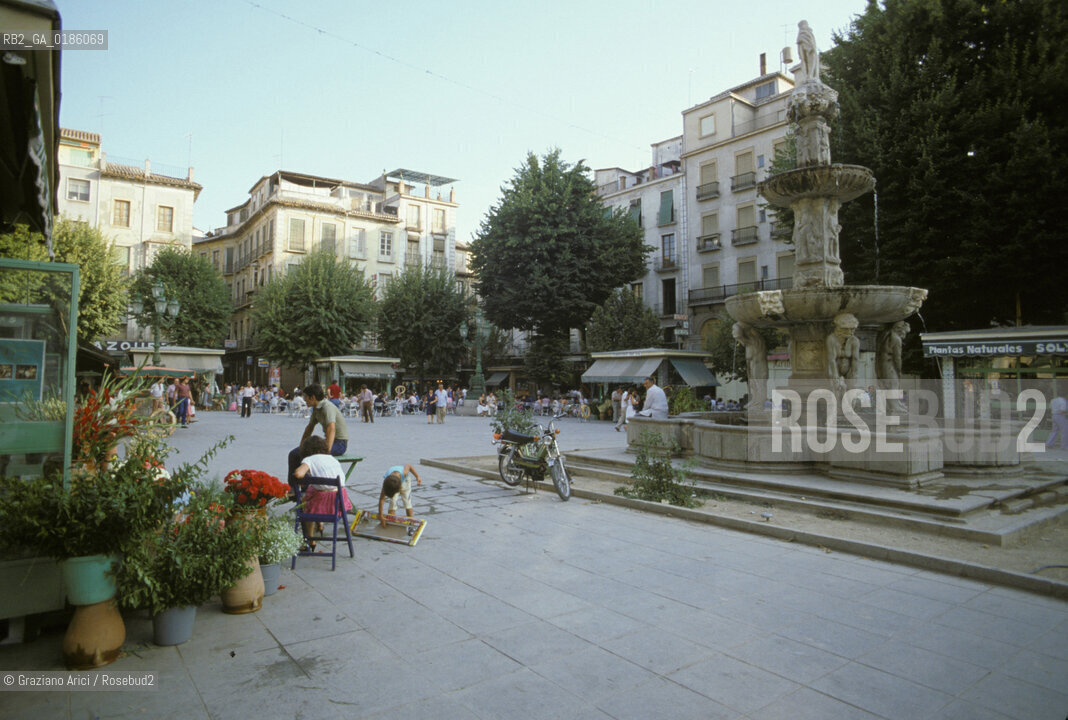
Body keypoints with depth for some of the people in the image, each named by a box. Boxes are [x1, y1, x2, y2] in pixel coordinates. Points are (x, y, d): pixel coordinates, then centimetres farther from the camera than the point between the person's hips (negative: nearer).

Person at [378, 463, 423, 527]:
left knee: (407, 500, -3)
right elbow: (381, 499, -33)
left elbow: (409, 466, -20)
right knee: (393, 501, -13)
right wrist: (380, 515, -32)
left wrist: (417, 477, -22)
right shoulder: (387, 482, -40)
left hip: (404, 479, 0)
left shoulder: (404, 472, -45)